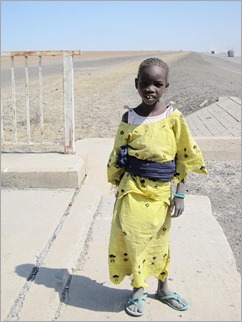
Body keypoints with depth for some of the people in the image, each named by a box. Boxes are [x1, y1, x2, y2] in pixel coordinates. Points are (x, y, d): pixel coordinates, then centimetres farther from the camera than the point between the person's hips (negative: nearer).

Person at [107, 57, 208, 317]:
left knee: (160, 240, 16)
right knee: (133, 239, 4)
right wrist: (119, 192, 6)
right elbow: (117, 158, 3)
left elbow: (185, 157, -3)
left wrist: (180, 194, -5)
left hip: (163, 191, 0)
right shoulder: (129, 118, -4)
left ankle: (163, 287, 39)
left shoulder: (173, 117, -7)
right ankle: (138, 289, 29)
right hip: (134, 190, 0)